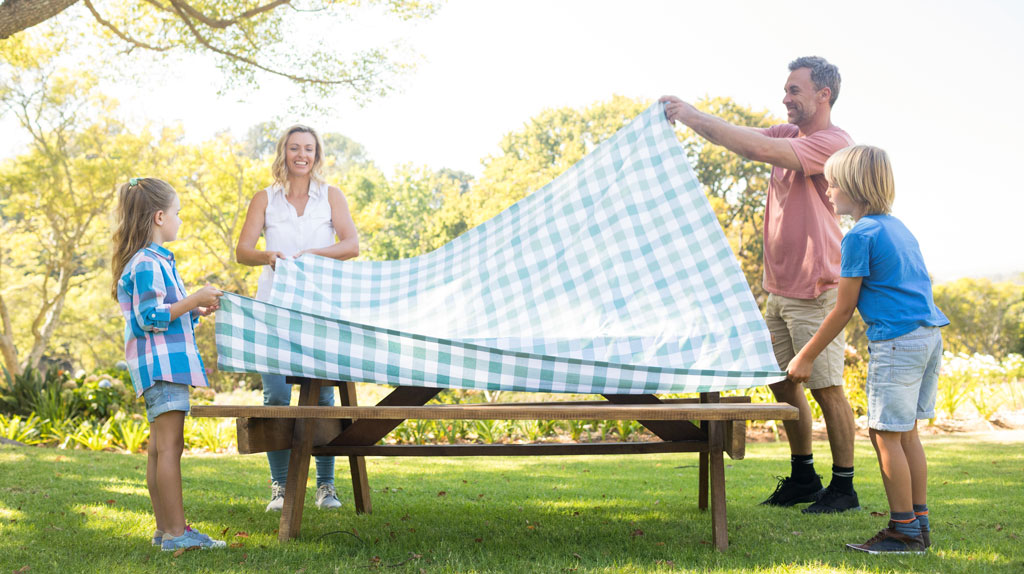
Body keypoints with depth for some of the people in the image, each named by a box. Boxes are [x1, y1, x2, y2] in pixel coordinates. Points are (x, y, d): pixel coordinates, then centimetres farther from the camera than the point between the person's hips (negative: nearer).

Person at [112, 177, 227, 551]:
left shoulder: (153, 260, 20)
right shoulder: (148, 264, -13)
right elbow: (150, 317, -20)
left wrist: (198, 310, 17)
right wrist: (194, 300, -17)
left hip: (164, 362, 11)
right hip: (162, 364, -11)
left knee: (160, 448, 11)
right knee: (169, 445, -11)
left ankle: (164, 529, 15)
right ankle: (176, 532, -11)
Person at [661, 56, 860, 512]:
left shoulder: (833, 143, -15)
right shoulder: (787, 133, 13)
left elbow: (761, 149, -26)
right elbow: (741, 142, 4)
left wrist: (695, 116, -24)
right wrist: (688, 118, -11)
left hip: (815, 290, -9)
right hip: (779, 287, 9)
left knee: (826, 387, -3)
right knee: (783, 381, 13)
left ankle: (844, 487, 9)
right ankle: (803, 478, 25)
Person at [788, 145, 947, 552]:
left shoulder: (860, 235, -10)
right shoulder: (898, 227, 17)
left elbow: (844, 309, -8)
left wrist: (806, 357, -1)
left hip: (897, 341, -9)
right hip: (931, 335, 9)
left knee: (886, 434, -2)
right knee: (906, 433, 14)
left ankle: (904, 530, 3)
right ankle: (920, 524, 18)